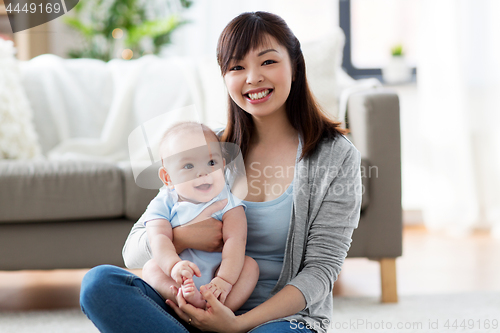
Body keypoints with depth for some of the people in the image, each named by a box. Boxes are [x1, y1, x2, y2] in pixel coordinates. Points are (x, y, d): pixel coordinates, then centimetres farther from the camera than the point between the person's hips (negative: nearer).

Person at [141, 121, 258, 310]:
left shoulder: (227, 202, -2)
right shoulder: (162, 206, -1)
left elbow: (235, 240, -15)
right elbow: (159, 239, -17)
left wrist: (225, 280, -31)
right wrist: (174, 265, -40)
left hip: (214, 279, 0)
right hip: (179, 282, 0)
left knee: (250, 264, -20)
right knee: (151, 267, -23)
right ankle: (192, 301, -46)